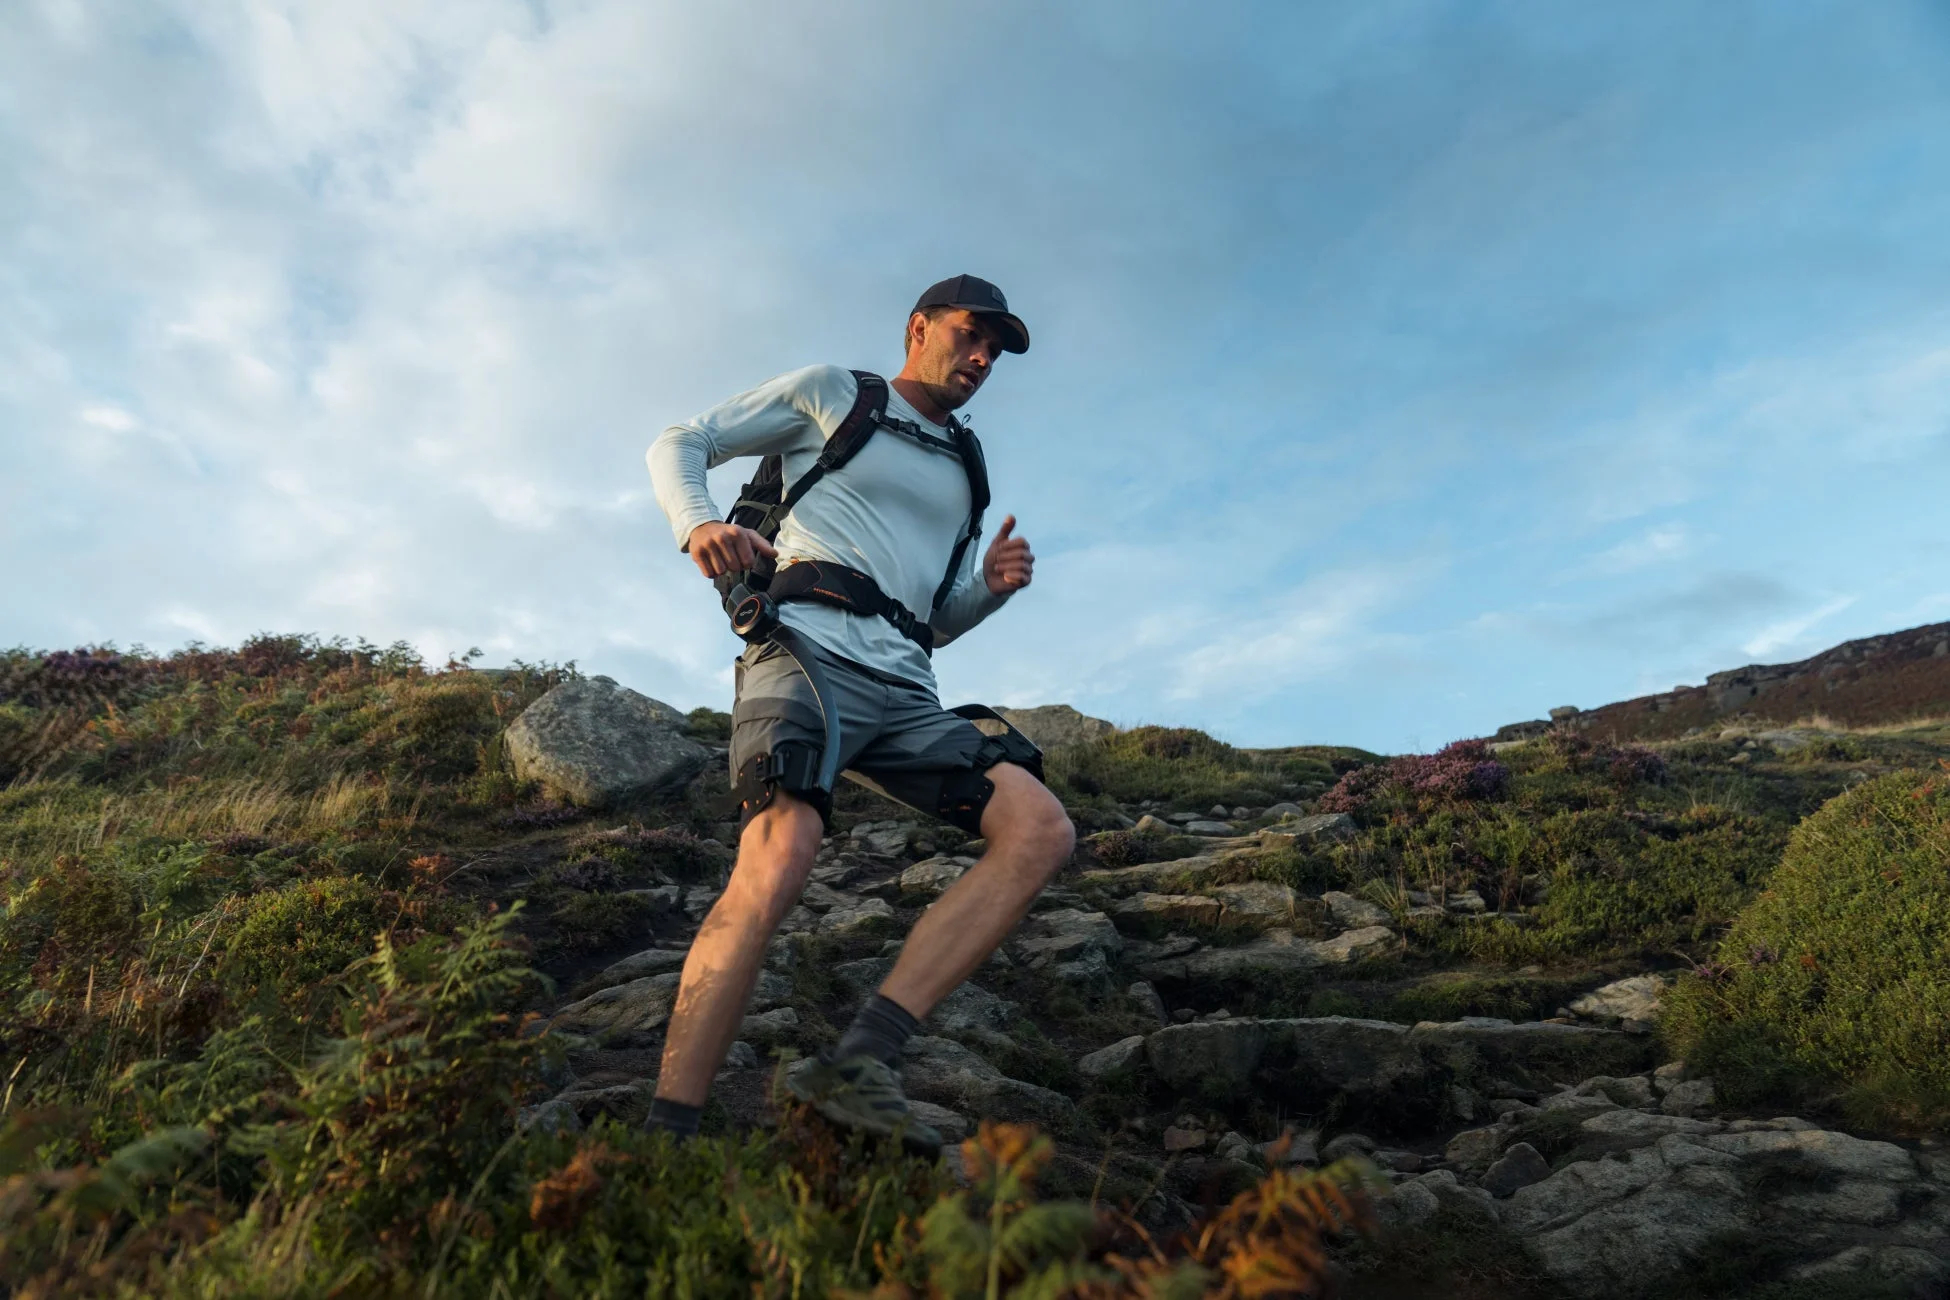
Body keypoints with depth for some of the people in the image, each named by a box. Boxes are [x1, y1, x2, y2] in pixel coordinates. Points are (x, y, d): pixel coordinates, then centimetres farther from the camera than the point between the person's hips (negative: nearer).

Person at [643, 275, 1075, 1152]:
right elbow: (680, 443, 12)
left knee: (1042, 829, -16)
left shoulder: (963, 471, 30)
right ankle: (661, 1144, -23)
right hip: (806, 649, -5)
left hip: (902, 689, 6)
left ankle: (859, 1062, -23)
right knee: (779, 861, -30)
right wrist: (698, 524, -10)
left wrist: (992, 586, 8)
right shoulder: (830, 393, 16)